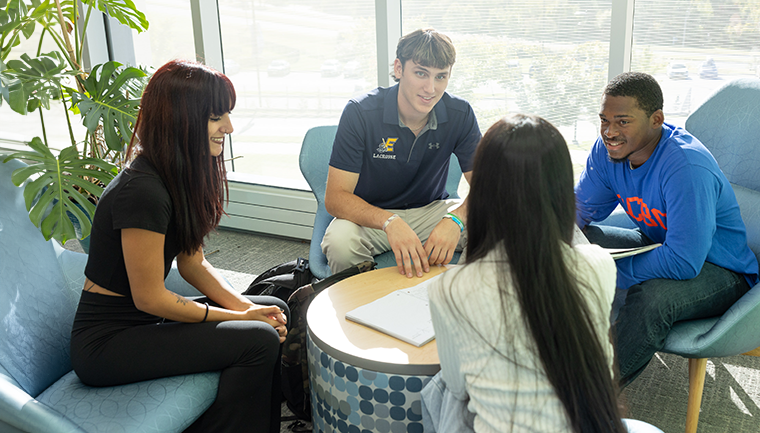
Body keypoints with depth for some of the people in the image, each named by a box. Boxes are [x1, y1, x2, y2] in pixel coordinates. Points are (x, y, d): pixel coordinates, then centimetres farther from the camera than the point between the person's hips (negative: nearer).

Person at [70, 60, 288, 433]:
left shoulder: (181, 175, 4)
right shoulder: (142, 191, -26)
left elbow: (193, 263, 7)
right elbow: (149, 298, -21)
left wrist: (244, 306, -7)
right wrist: (239, 317, -14)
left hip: (141, 319, 9)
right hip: (106, 342, -9)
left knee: (273, 311, 4)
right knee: (258, 340, -21)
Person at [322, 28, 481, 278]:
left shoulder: (460, 115, -11)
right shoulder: (360, 113, -19)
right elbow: (335, 197, -22)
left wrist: (455, 219, -36)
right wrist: (390, 222, -42)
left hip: (430, 211, 3)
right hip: (370, 217, -2)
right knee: (340, 242, -35)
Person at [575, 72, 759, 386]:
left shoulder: (687, 167, -33)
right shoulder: (608, 149, -10)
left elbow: (684, 263, -37)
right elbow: (580, 209, 3)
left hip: (721, 273, -7)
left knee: (650, 297, -38)